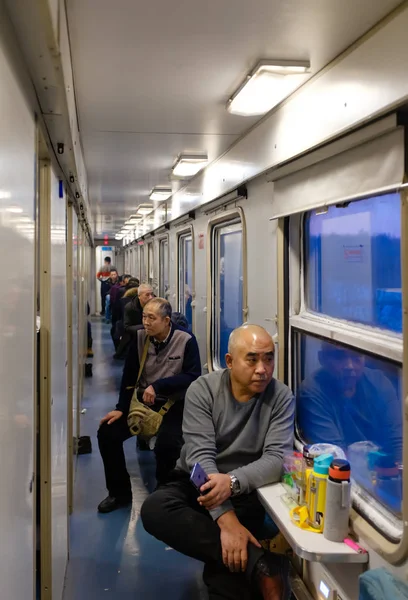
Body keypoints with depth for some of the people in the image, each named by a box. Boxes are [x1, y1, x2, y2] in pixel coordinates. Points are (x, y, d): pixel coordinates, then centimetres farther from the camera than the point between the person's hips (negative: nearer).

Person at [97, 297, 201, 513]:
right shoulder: (139, 337, -1)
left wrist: (157, 386, -25)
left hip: (173, 404, -4)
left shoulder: (186, 340, -12)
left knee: (166, 443, -31)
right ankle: (120, 492, 8)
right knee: (107, 432, -12)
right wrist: (121, 407, -6)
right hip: (143, 400, 4)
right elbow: (129, 375, 3)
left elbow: (193, 376, -17)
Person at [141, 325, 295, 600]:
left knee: (230, 553, -34)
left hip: (246, 489, -1)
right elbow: (201, 456, -22)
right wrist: (226, 518, -36)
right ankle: (262, 566, -35)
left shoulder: (281, 397, -10)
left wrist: (232, 481, -39)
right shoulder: (202, 390, -12)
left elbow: (277, 459, -19)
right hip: (197, 482, 2)